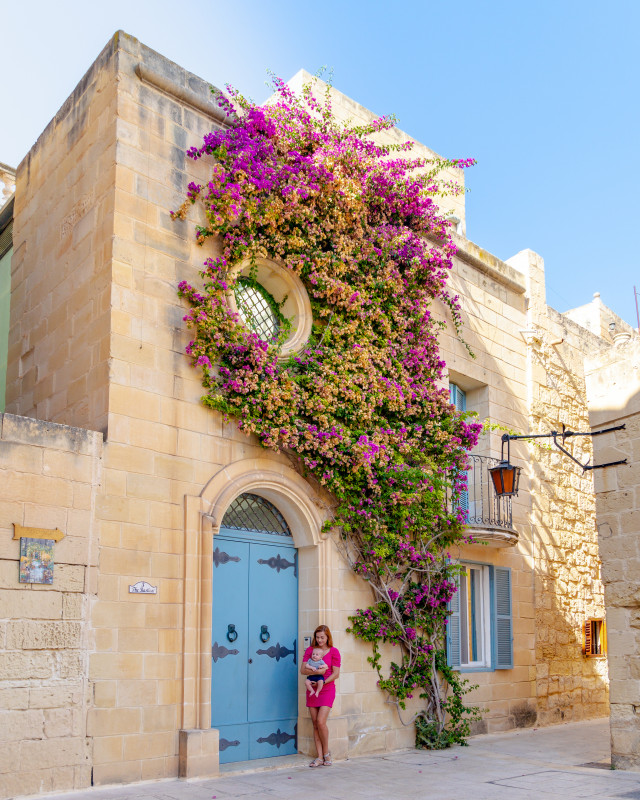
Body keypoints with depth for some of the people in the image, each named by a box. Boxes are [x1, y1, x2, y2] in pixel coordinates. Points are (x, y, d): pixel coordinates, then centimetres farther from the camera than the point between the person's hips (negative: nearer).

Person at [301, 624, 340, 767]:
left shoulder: (334, 651, -1)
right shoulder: (310, 650, 7)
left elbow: (336, 673, -5)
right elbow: (303, 670, -1)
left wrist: (321, 682, -16)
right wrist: (316, 671, -19)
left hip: (327, 690, -3)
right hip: (312, 691, 3)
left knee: (321, 721, -13)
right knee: (315, 724, 3)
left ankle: (326, 752, 8)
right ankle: (319, 757, 8)